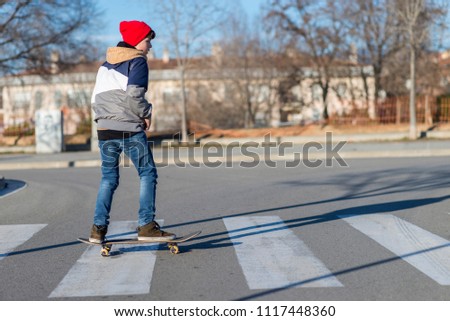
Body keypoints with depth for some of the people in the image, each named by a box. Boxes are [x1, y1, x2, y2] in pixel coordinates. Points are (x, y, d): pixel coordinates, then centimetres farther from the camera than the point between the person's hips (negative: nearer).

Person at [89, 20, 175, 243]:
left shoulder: (106, 64, 19)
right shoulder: (138, 62, -4)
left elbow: (96, 97, 16)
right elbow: (134, 95, -16)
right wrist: (146, 114, -2)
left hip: (105, 129, 7)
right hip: (130, 129, -7)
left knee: (108, 178, 13)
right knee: (148, 174, 1)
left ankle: (98, 228, 8)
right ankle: (146, 226, -5)